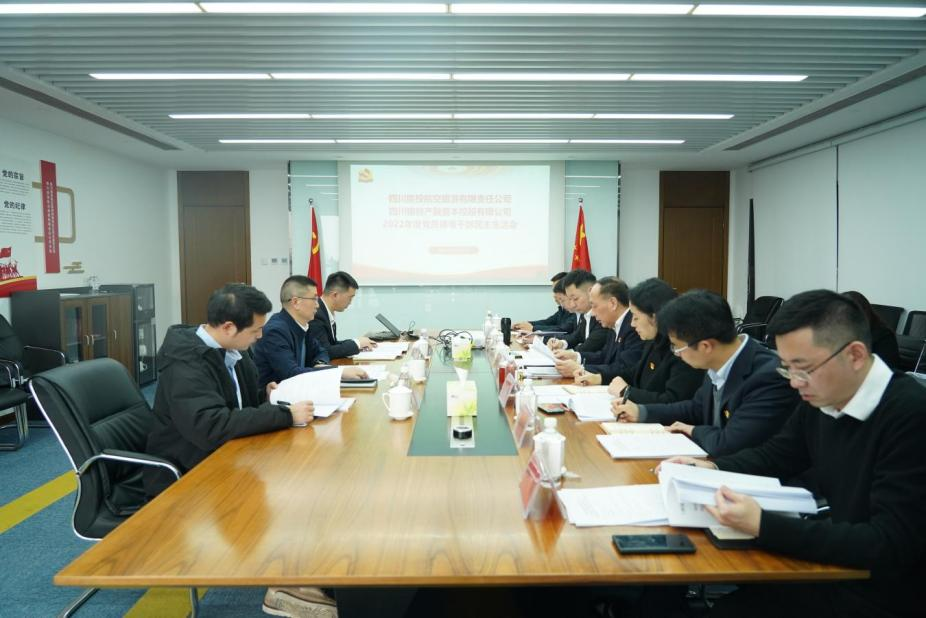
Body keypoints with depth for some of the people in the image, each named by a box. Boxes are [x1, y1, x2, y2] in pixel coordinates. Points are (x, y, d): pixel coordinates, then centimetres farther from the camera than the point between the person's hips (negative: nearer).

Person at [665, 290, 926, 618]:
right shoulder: (819, 401, -1)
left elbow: (890, 547, -27)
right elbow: (772, 456, 14)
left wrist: (762, 526, -31)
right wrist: (711, 468, -5)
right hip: (835, 564, 6)